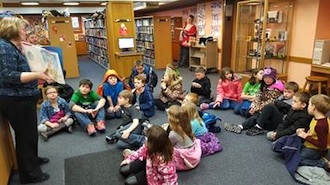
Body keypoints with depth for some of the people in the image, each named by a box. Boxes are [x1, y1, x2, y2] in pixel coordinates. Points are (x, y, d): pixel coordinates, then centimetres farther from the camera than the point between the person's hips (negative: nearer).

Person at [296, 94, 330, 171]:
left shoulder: (321, 125, -30)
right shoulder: (317, 118, 0)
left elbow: (322, 145, -27)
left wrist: (306, 136, -22)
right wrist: (304, 131, -1)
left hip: (316, 150, -10)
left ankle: (323, 163, -9)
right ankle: (319, 160, 5)